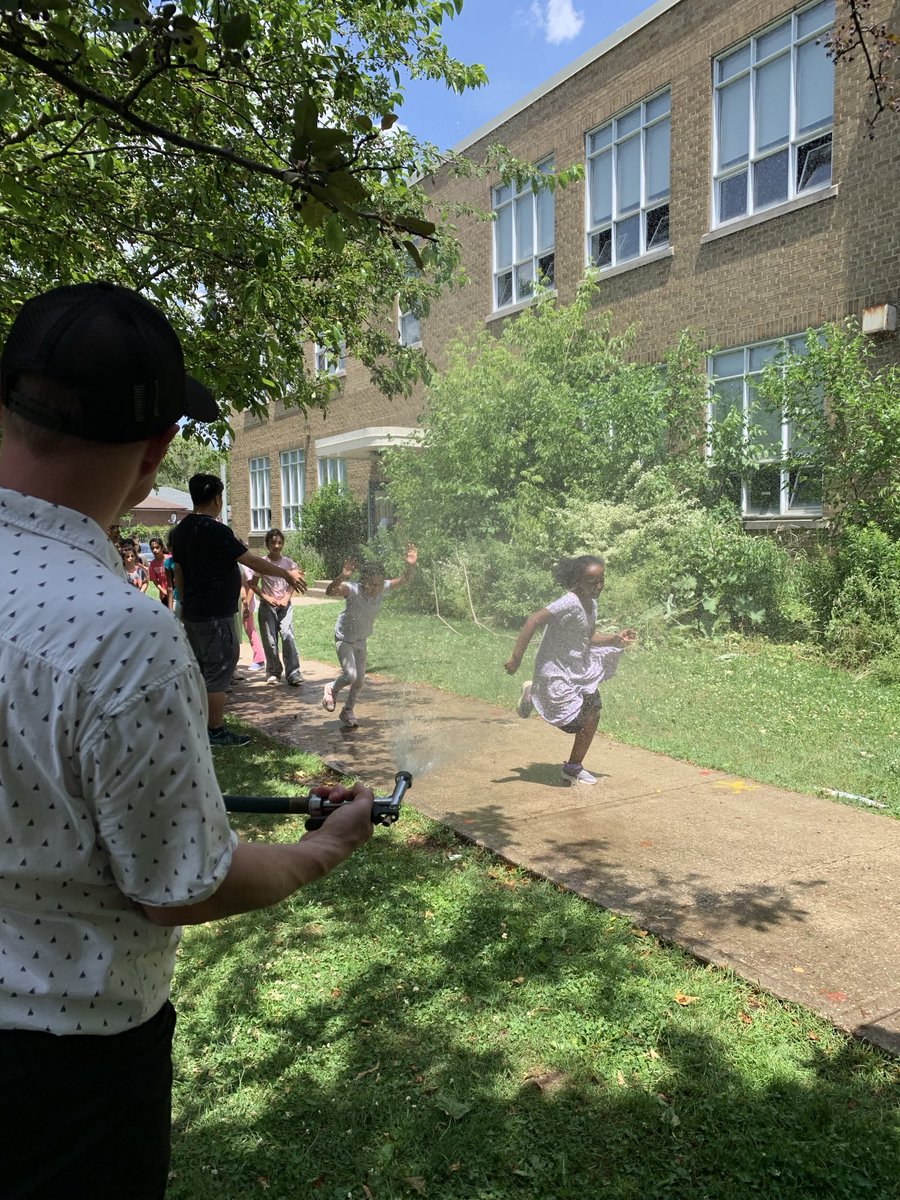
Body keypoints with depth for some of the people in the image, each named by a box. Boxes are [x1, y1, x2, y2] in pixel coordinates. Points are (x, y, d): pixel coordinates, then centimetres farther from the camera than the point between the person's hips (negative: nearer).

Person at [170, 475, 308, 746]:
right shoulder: (215, 530, -17)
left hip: (193, 614, 9)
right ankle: (216, 732, 5)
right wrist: (287, 573, -4)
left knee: (200, 671, 17)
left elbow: (179, 573, 15)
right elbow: (252, 561, -15)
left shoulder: (181, 531, 9)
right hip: (216, 616, -9)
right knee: (218, 673, -1)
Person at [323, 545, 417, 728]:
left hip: (362, 640, 5)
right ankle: (332, 689, 15)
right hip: (344, 638, -5)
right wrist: (343, 576, -65)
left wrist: (411, 566, -34)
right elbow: (329, 591, -48)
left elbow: (404, 580, -14)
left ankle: (348, 711, 31)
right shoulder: (353, 590, -33)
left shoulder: (383, 588, -19)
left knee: (360, 680, 8)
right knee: (350, 675, -19)